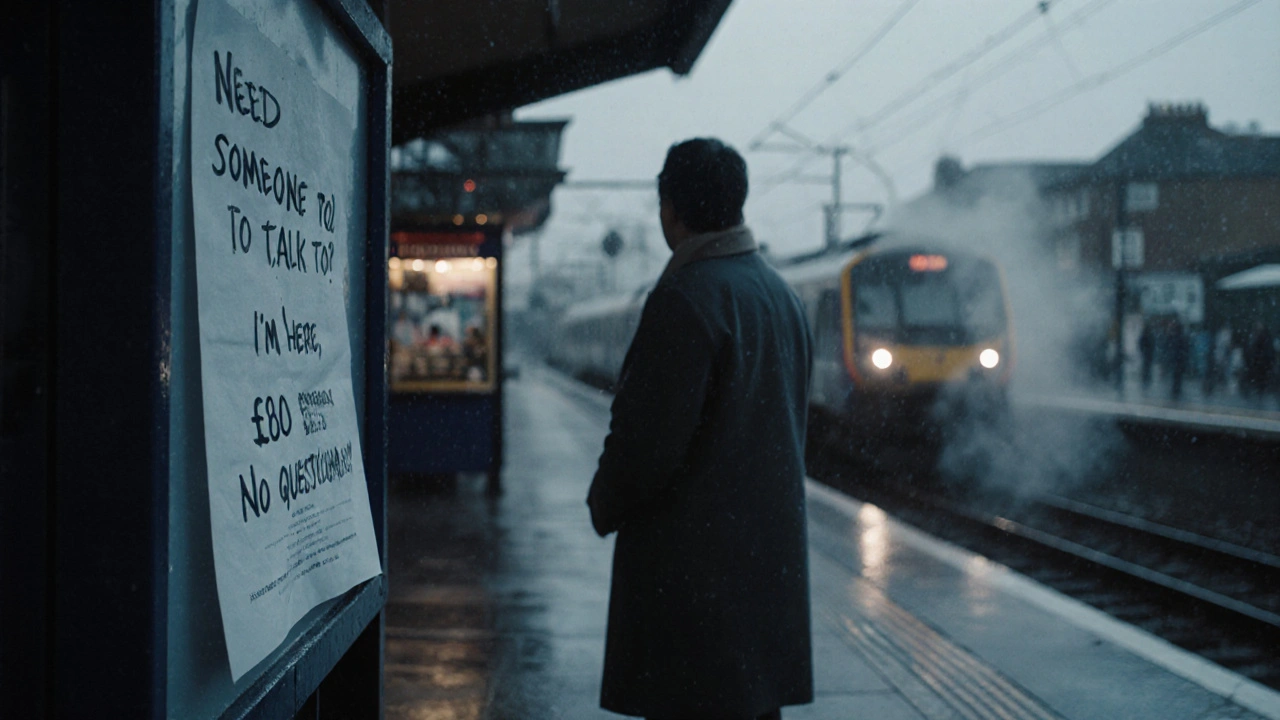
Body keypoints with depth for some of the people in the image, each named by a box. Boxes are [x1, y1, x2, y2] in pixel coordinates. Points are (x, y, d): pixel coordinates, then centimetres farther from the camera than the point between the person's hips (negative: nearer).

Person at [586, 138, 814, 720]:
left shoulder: (686, 298, -16)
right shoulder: (781, 295, 12)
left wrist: (605, 507, -1)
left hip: (692, 558, -9)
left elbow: (648, 436, -18)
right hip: (771, 552, 9)